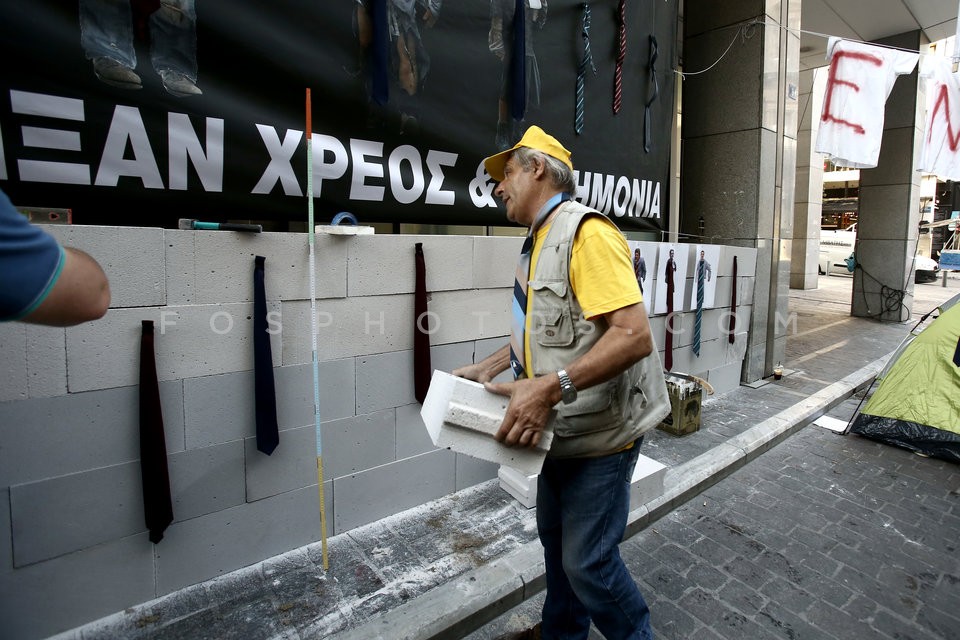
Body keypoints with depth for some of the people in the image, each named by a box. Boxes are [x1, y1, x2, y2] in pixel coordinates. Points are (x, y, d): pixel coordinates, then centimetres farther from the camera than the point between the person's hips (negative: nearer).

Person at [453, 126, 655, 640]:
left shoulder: (586, 232, -20)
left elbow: (635, 335, -28)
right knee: (554, 539, 23)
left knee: (588, 563, 5)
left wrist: (549, 387, -33)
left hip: (597, 440, -9)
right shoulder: (542, 241, 11)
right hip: (559, 433, 9)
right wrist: (489, 367, 12)